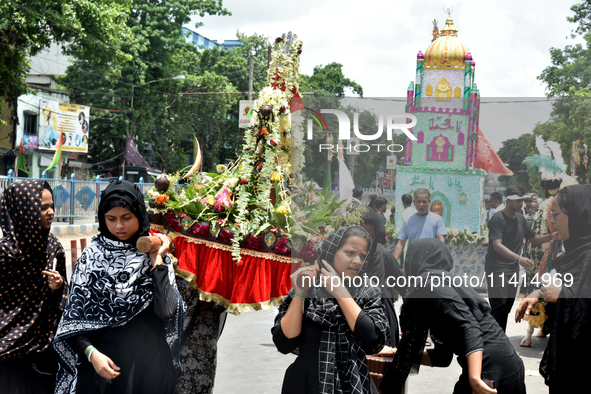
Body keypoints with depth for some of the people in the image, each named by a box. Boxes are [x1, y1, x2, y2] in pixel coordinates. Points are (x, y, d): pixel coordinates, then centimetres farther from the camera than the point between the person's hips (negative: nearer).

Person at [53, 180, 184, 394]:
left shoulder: (157, 255, 1)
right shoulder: (92, 256, -1)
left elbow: (167, 311, -13)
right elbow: (74, 318, -3)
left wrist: (157, 261, -11)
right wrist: (92, 353, -17)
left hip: (150, 362, 1)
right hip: (106, 363, -1)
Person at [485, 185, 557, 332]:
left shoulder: (520, 218, 12)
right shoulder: (497, 219, -13)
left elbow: (533, 238, 22)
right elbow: (497, 245, -24)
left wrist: (551, 236, 2)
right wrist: (519, 258, -36)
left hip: (513, 269, 8)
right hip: (497, 269, -7)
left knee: (507, 307, 7)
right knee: (499, 305, -15)